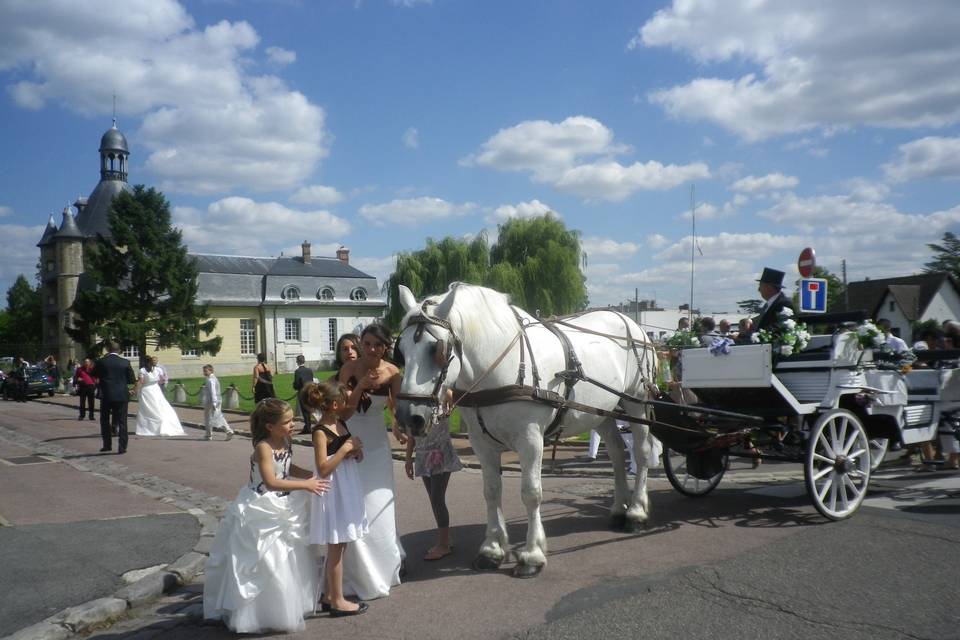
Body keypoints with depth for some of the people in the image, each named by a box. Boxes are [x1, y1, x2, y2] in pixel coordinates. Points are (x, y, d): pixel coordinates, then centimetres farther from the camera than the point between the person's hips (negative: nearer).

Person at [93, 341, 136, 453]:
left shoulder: (101, 362, -5)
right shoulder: (125, 362, -4)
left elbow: (94, 375, 7)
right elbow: (131, 380, 1)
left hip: (106, 395, 0)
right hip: (122, 395, 0)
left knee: (105, 421, 16)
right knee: (122, 422, 4)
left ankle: (107, 445, 18)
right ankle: (122, 447, 1)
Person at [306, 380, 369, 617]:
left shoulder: (340, 423, 7)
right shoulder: (321, 432, -17)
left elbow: (349, 451, 22)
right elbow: (323, 468, -22)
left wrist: (355, 451, 0)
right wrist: (345, 448, -21)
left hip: (347, 488, 9)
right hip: (333, 491, -9)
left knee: (337, 546, 15)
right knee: (336, 548, 0)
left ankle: (328, 595, 25)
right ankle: (337, 601, 10)